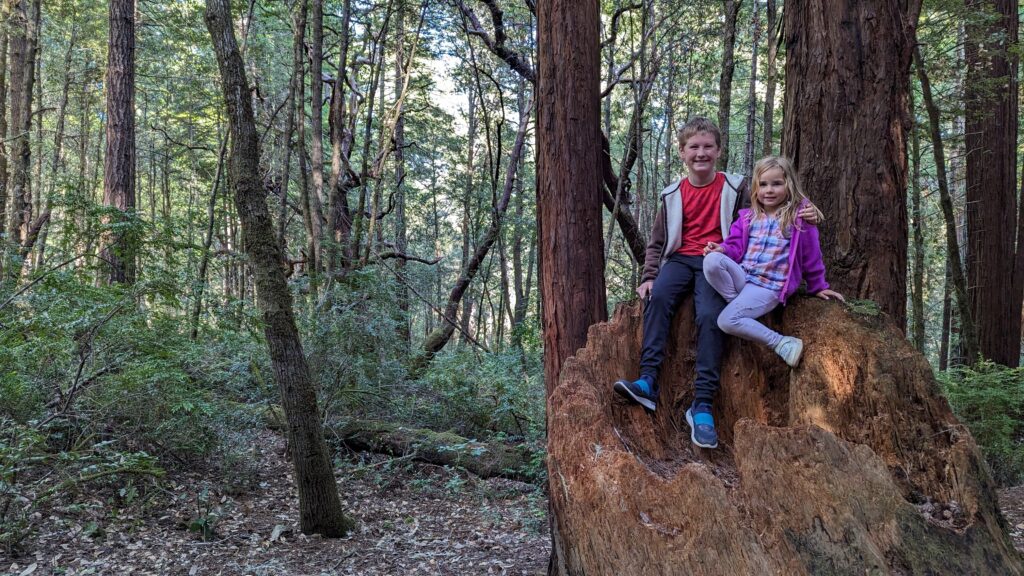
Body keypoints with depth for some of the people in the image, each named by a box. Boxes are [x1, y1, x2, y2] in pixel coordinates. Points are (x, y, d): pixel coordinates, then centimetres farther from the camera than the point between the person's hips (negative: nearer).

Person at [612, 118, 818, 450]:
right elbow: (657, 242, 17)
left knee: (709, 316, -29)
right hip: (680, 259, 2)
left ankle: (702, 404, -31)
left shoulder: (735, 187, 7)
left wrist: (800, 213, -13)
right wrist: (649, 276, 3)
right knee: (657, 296, -30)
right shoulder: (673, 195, 14)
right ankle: (648, 381, -38)